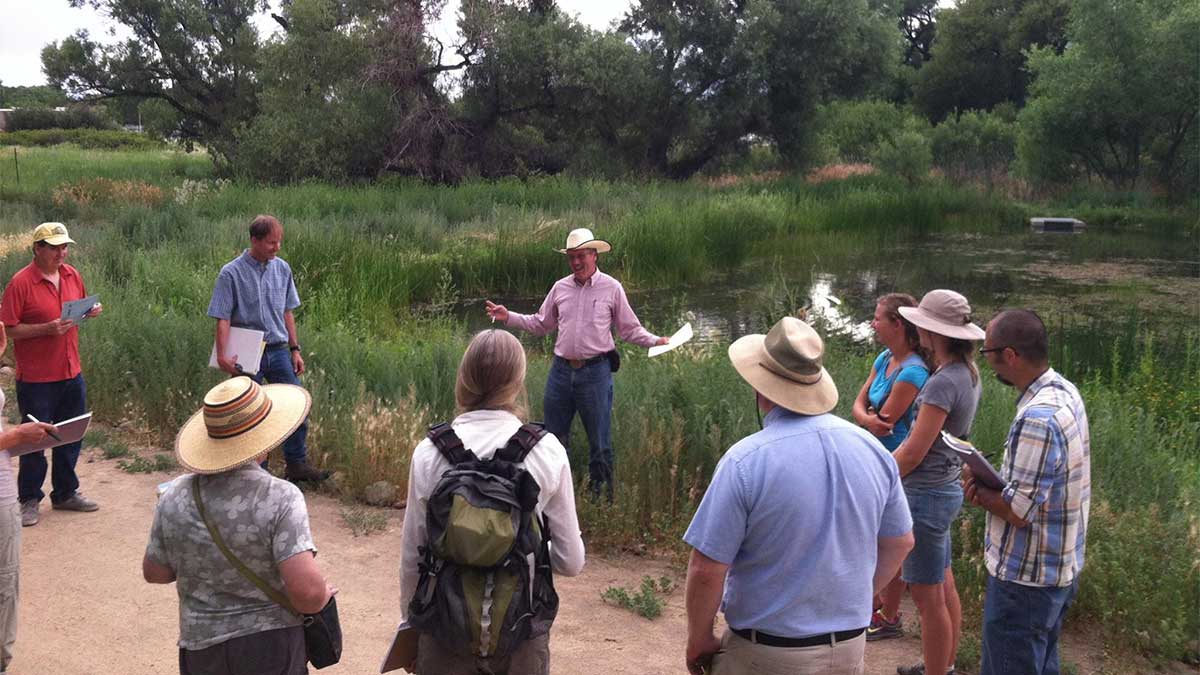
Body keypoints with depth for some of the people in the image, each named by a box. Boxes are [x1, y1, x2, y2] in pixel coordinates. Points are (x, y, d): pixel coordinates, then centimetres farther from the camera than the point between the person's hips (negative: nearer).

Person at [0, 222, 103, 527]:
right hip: (36, 379, -6)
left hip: (71, 373, 6)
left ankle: (66, 493, 30)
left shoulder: (72, 275, 5)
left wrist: (91, 311, -3)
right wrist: (47, 329, -24)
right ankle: (29, 500, 19)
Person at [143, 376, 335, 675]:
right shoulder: (280, 498, -21)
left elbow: (154, 572, 6)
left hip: (201, 647, 4)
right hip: (271, 644, -4)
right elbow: (307, 590, -27)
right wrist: (321, 596, -6)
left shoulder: (174, 497, -7)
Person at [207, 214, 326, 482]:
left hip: (278, 350, 5)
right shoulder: (231, 274, -11)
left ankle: (296, 464, 18)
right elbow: (223, 319, -11)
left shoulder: (282, 268, 4)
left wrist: (295, 350, 9)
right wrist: (223, 356, -17)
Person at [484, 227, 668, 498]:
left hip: (595, 372, -3)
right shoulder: (560, 288, 8)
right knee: (554, 435, 11)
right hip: (561, 370, 4)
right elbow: (540, 324, 18)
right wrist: (508, 317, 8)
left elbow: (630, 329, 3)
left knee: (599, 439, 3)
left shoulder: (611, 288, -1)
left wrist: (656, 342, -12)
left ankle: (601, 493, 15)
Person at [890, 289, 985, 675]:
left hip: (926, 497, -10)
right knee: (944, 589, 22)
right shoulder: (968, 373, 5)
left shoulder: (943, 383, -23)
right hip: (946, 488, 10)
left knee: (928, 599, 3)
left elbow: (913, 453, -21)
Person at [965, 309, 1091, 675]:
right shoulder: (1065, 391, 2)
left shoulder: (1036, 419, -29)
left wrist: (976, 486, -9)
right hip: (1062, 568, 9)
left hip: (1025, 579, -9)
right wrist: (991, 484, -4)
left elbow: (1018, 512, -26)